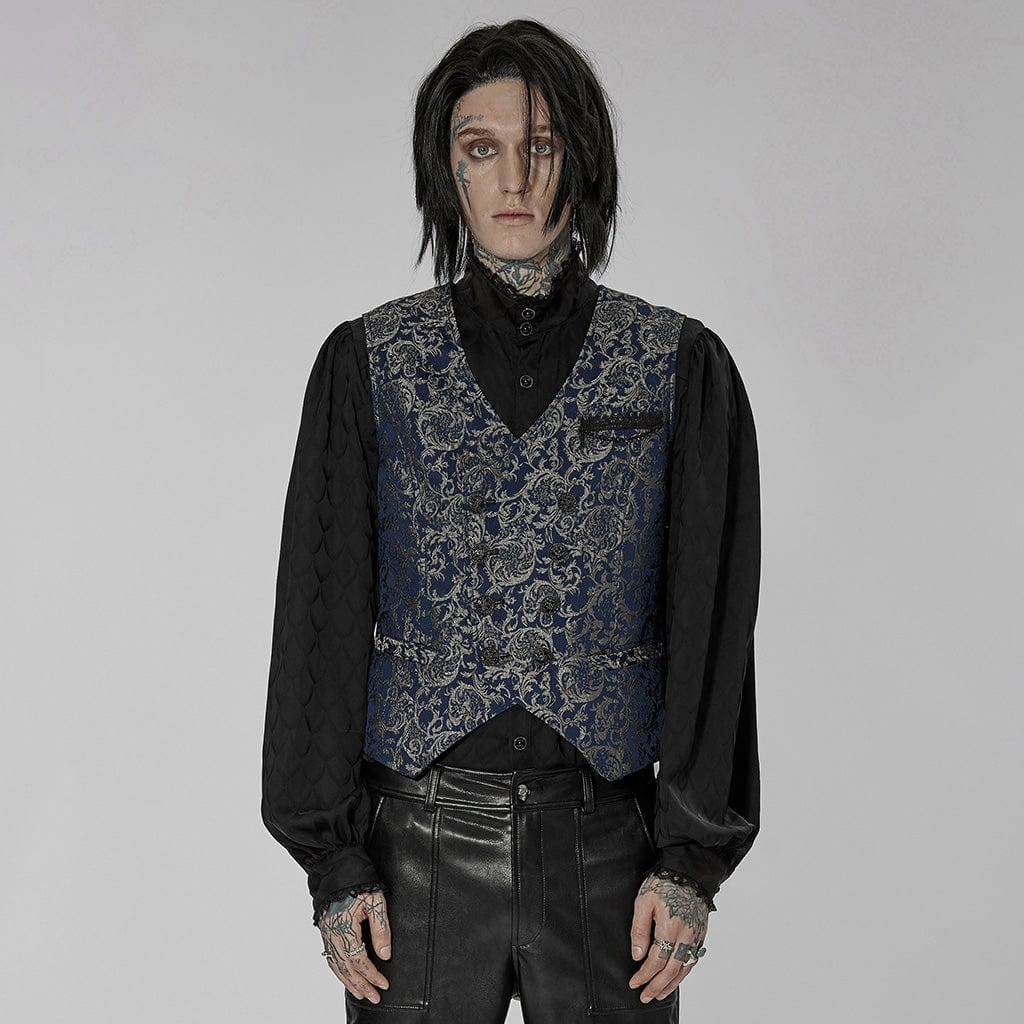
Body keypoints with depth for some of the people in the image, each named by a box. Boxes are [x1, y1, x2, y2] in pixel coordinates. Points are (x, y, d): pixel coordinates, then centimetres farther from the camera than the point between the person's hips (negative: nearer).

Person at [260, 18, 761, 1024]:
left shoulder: (682, 365, 1)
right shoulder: (368, 363, 1)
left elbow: (711, 622, 0)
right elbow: (322, 617, 1)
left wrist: (690, 860, -4)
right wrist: (333, 862, -2)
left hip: (607, 841, 0)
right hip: (420, 839, 0)